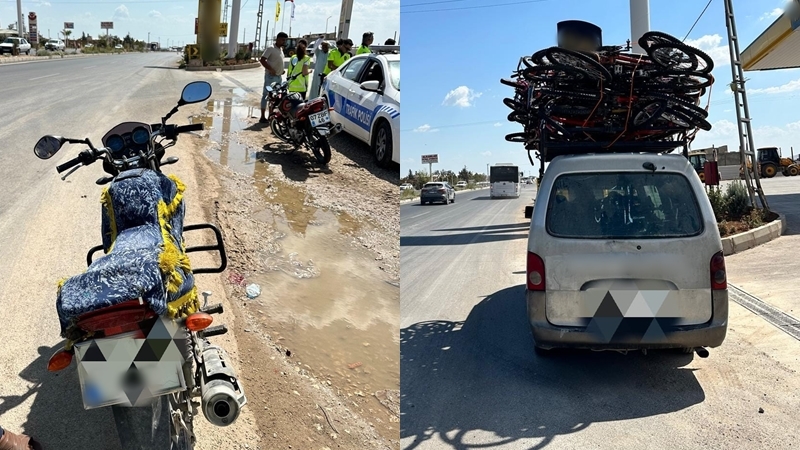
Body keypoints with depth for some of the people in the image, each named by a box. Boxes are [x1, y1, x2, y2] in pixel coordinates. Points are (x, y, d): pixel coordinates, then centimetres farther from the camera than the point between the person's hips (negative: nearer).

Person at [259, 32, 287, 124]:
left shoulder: (281, 49, 15)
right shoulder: (271, 49, -11)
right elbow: (262, 60, -18)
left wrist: (281, 70, 10)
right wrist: (270, 69, -23)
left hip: (278, 77, 9)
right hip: (270, 76, -9)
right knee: (266, 95, -5)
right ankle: (262, 116, -3)